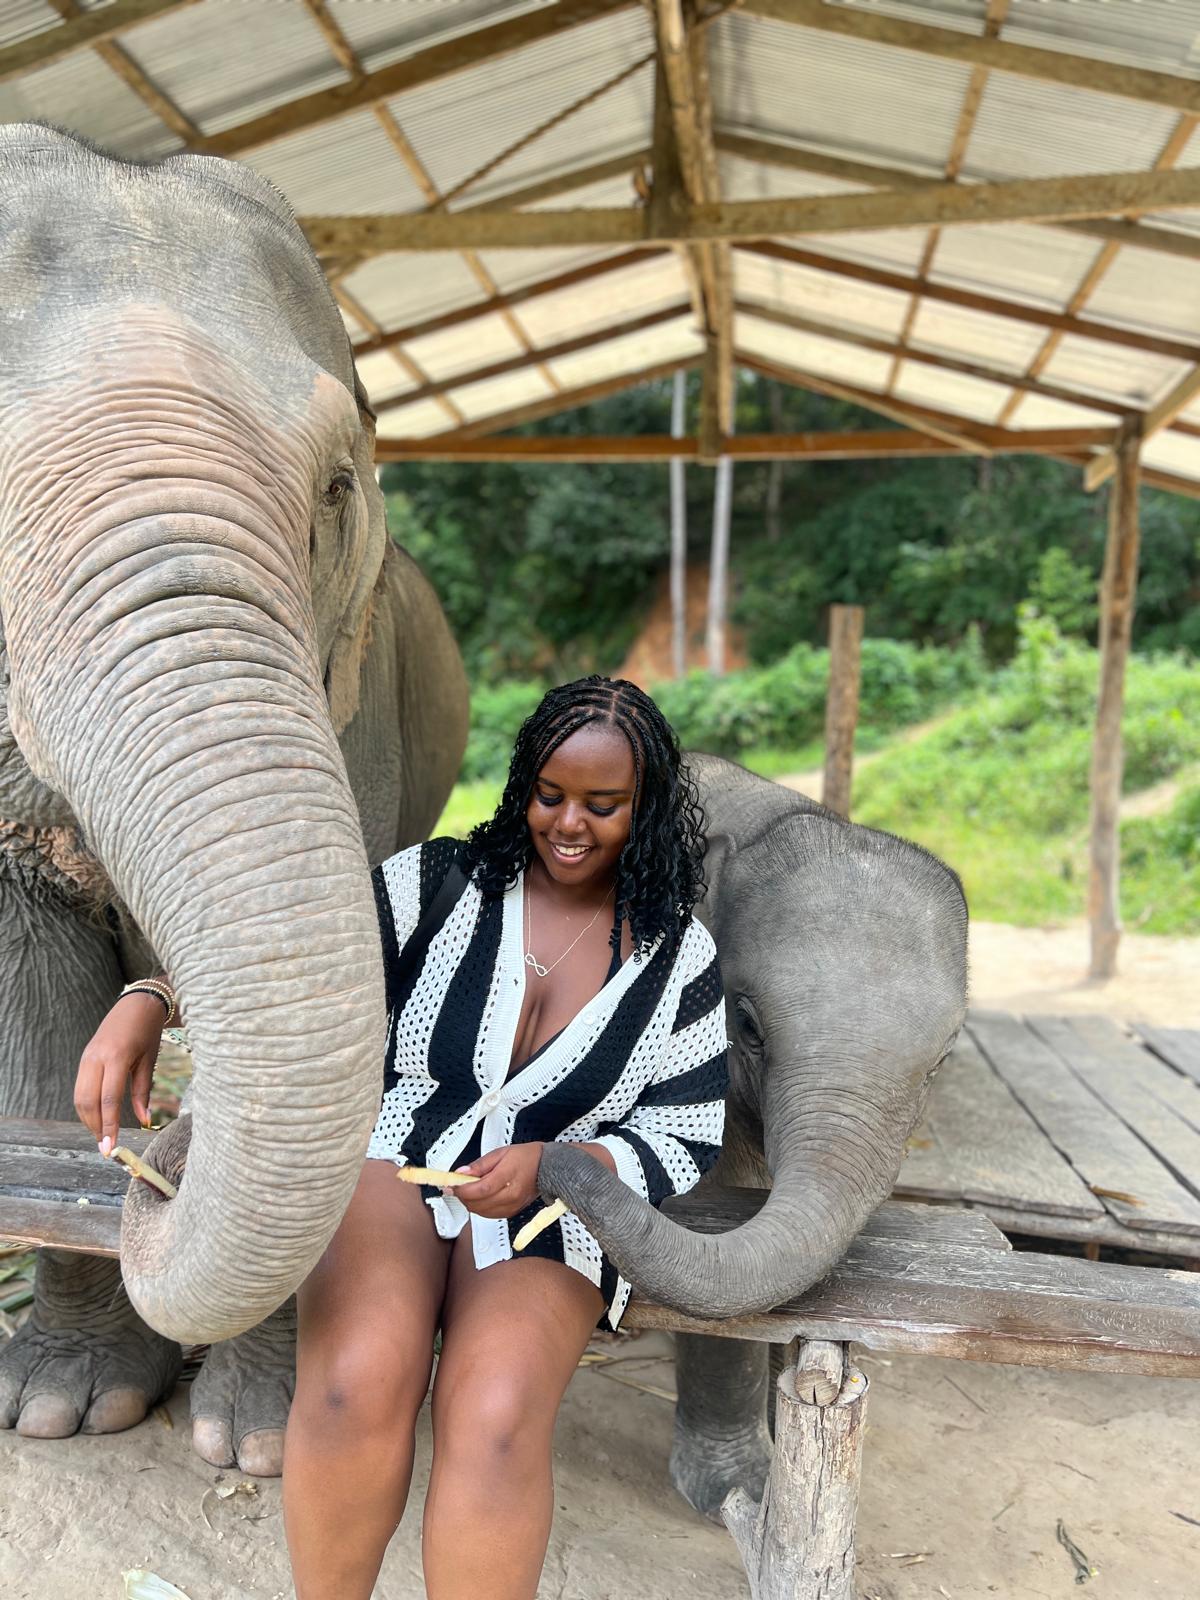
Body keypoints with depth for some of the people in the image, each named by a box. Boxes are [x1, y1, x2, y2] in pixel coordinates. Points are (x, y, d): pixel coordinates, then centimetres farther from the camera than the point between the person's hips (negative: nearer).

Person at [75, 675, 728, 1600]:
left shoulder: (680, 956, 0)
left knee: (494, 1415, -29)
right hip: (390, 1158, 1)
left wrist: (548, 1167, -16)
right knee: (357, 1385, -27)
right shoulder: (442, 884, -1)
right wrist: (146, 1004, -24)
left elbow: (685, 1141, 2)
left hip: (549, 1207, 0)